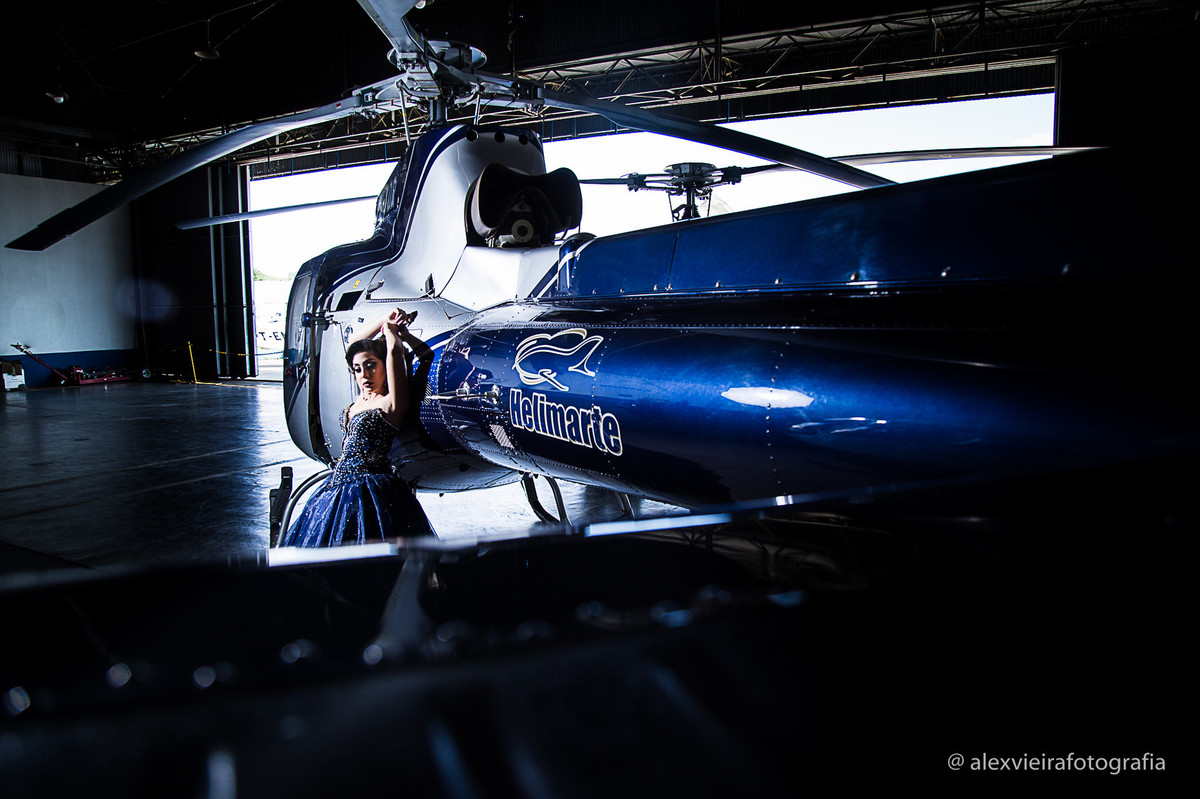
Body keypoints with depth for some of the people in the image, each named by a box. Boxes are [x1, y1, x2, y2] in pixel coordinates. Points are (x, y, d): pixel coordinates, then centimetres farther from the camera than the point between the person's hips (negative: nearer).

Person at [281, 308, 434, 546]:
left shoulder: (390, 403, -11)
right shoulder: (363, 397, 11)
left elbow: (395, 349, -18)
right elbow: (354, 342, 20)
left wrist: (390, 328, 2)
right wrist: (384, 319, 15)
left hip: (368, 493, -8)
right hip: (340, 485, 8)